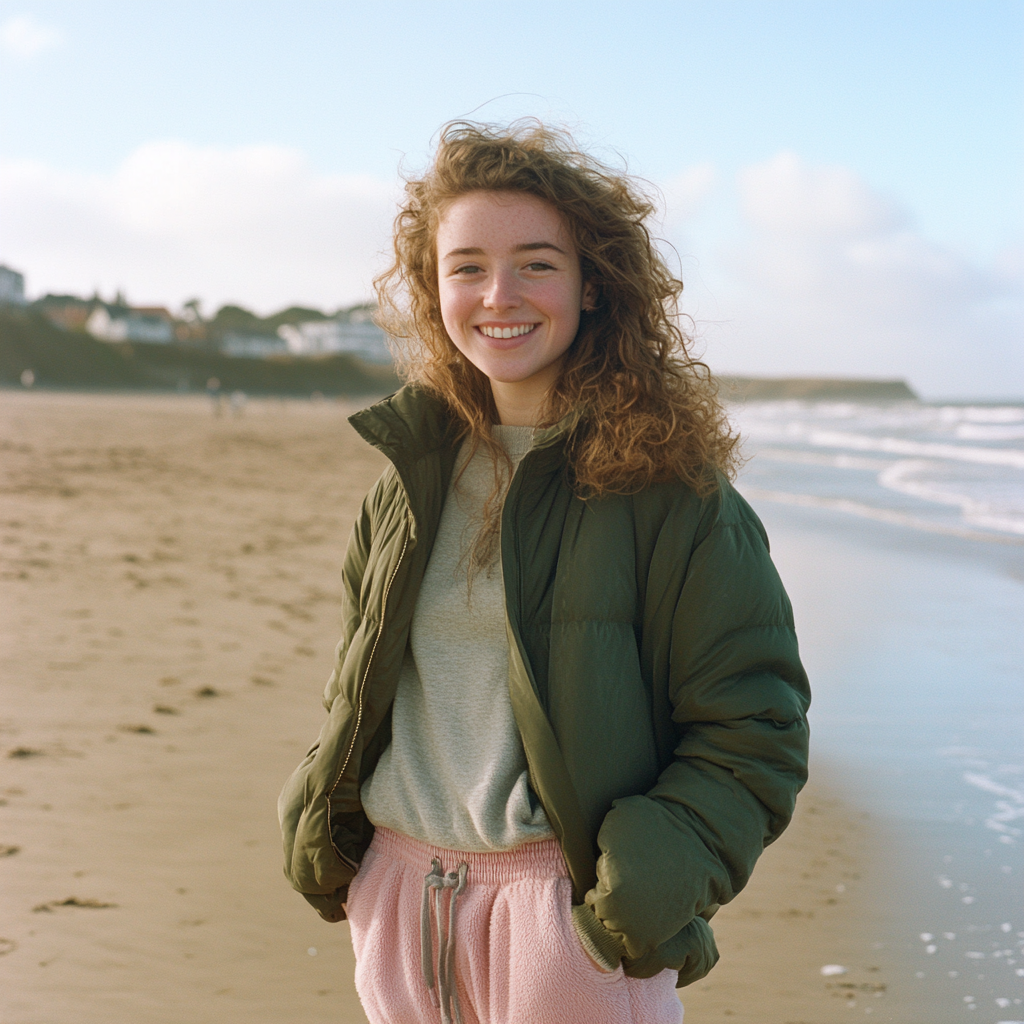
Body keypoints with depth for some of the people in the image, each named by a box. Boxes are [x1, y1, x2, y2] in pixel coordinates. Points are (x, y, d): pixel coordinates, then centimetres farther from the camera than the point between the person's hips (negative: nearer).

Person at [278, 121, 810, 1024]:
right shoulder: (413, 473, 7)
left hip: (573, 910, -4)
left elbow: (755, 730, -8)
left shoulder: (666, 483, -9)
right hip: (397, 890, 5)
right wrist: (320, 819, 8)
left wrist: (659, 875, -18)